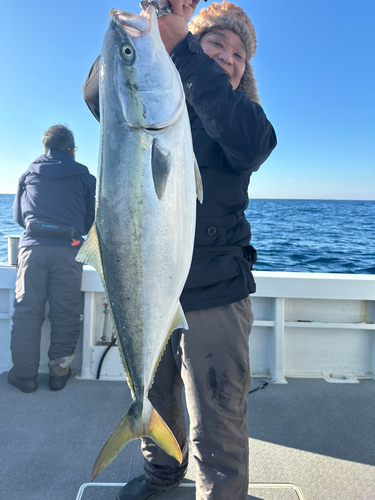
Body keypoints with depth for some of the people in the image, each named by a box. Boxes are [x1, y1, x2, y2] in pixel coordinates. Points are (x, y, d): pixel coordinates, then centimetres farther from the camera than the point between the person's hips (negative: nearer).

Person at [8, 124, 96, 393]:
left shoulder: (29, 173, 17)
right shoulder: (84, 176, 12)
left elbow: (18, 214, 23)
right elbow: (92, 219, 14)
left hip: (32, 246, 2)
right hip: (68, 249, -1)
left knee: (27, 311, 6)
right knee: (66, 313, 6)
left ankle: (24, 374, 11)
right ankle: (59, 371, 13)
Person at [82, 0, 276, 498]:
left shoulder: (242, 118, 2)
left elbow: (249, 143, -22)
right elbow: (98, 94, -11)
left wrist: (179, 43, -27)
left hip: (214, 295, -3)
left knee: (218, 435, 2)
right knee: (153, 402, 24)